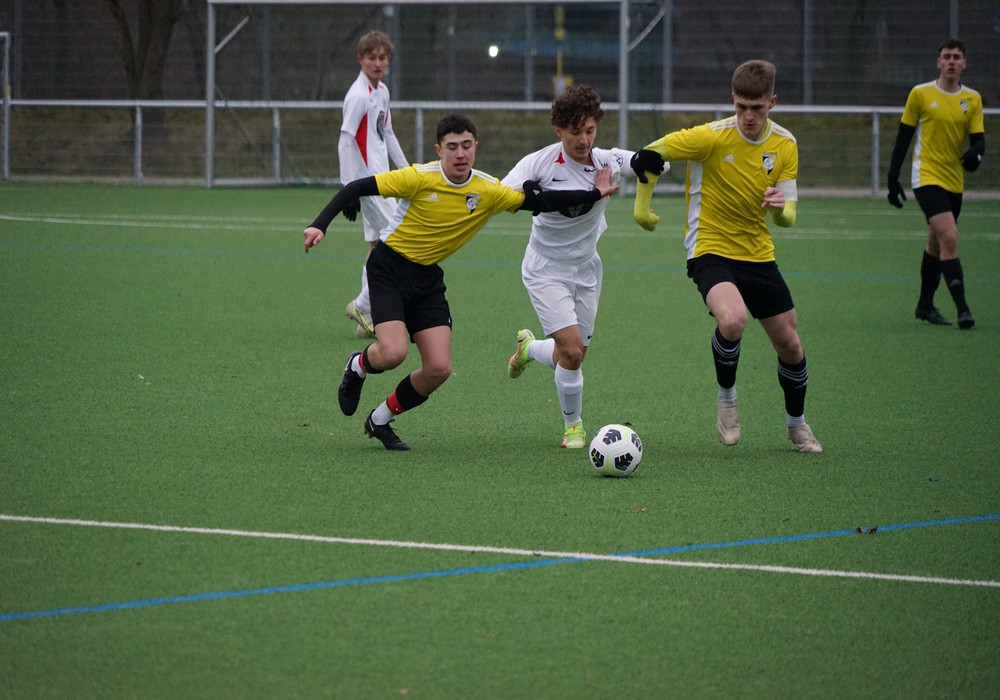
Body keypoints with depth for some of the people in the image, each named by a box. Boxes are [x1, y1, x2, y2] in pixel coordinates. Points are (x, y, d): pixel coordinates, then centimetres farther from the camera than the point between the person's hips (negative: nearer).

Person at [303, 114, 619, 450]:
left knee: (438, 369, -6)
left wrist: (593, 194, -4)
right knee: (393, 353, -24)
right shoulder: (420, 178, -20)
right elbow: (358, 188, -18)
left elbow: (541, 202, 1)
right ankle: (358, 366, 15)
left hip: (428, 278, 5)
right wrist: (320, 225, -27)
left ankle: (380, 420, 19)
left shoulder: (489, 191, -7)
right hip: (389, 268, -5)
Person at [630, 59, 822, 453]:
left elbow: (787, 216, 0)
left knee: (789, 344, 9)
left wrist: (781, 208, -24)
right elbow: (650, 154, -10)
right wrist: (642, 206, -1)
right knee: (733, 320, -33)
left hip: (759, 254, 5)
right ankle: (727, 399, -5)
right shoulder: (713, 138, -18)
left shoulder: (785, 145, -2)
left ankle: (796, 424, 35)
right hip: (710, 248, -5)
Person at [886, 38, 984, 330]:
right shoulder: (920, 94, -4)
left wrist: (975, 154, -23)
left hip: (954, 182, 5)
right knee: (949, 238, -20)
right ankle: (962, 308, -23)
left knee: (936, 244, 16)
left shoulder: (972, 99, 5)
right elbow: (903, 138, 0)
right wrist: (893, 179, -1)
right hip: (927, 177, -5)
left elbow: (978, 139, 1)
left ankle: (925, 305, 31)